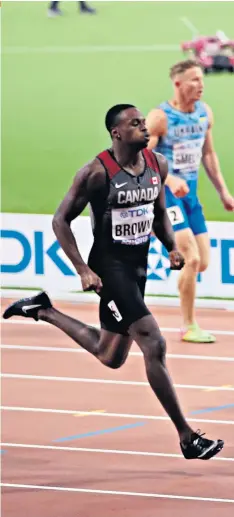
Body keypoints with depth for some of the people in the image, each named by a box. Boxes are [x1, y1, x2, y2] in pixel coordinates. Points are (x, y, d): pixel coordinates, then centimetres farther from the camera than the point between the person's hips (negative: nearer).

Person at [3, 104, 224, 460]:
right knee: (154, 345, -16)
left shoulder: (158, 164, 2)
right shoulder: (98, 172, -17)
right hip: (110, 266, -8)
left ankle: (43, 310, 38)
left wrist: (171, 247, 0)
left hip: (138, 266, 8)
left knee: (110, 357, 20)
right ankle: (187, 438, -12)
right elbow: (61, 220, -11)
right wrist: (83, 270, -18)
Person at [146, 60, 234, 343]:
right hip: (166, 193, -7)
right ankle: (189, 327, -3)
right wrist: (169, 179, -35)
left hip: (190, 193, 7)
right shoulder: (160, 117, -15)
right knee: (192, 258, -16)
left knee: (201, 263, 5)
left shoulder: (204, 113, 6)